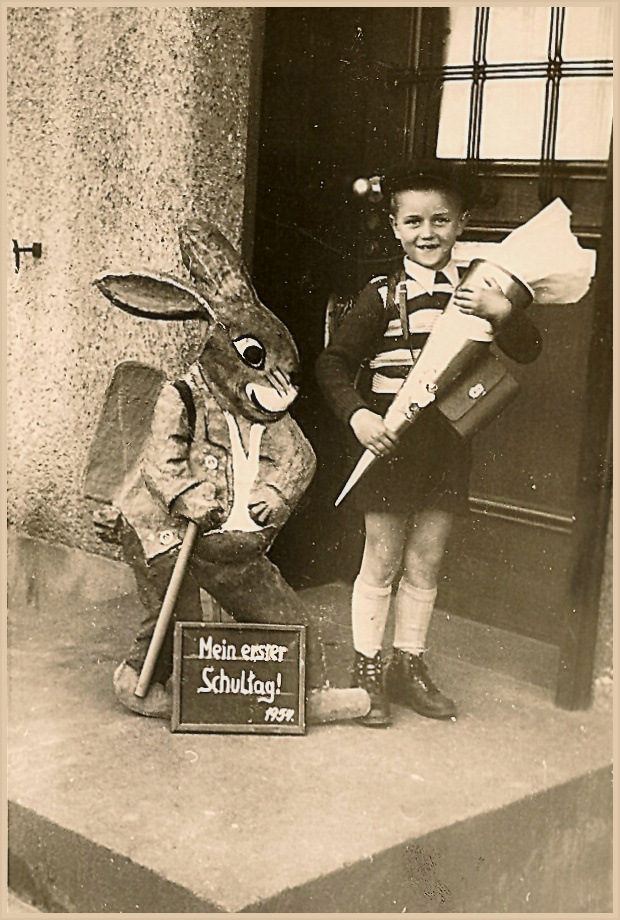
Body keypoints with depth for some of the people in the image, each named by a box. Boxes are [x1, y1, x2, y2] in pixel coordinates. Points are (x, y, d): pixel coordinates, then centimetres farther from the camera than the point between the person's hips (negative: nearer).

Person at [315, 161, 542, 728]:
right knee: (381, 562, 5)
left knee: (425, 564, 13)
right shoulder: (384, 295, -5)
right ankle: (367, 672, 18)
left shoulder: (477, 291, 5)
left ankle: (409, 667, 27)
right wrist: (357, 415, -19)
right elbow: (333, 362, -5)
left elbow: (528, 350, 0)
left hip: (448, 444, 4)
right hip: (391, 440, -3)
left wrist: (502, 312, -19)